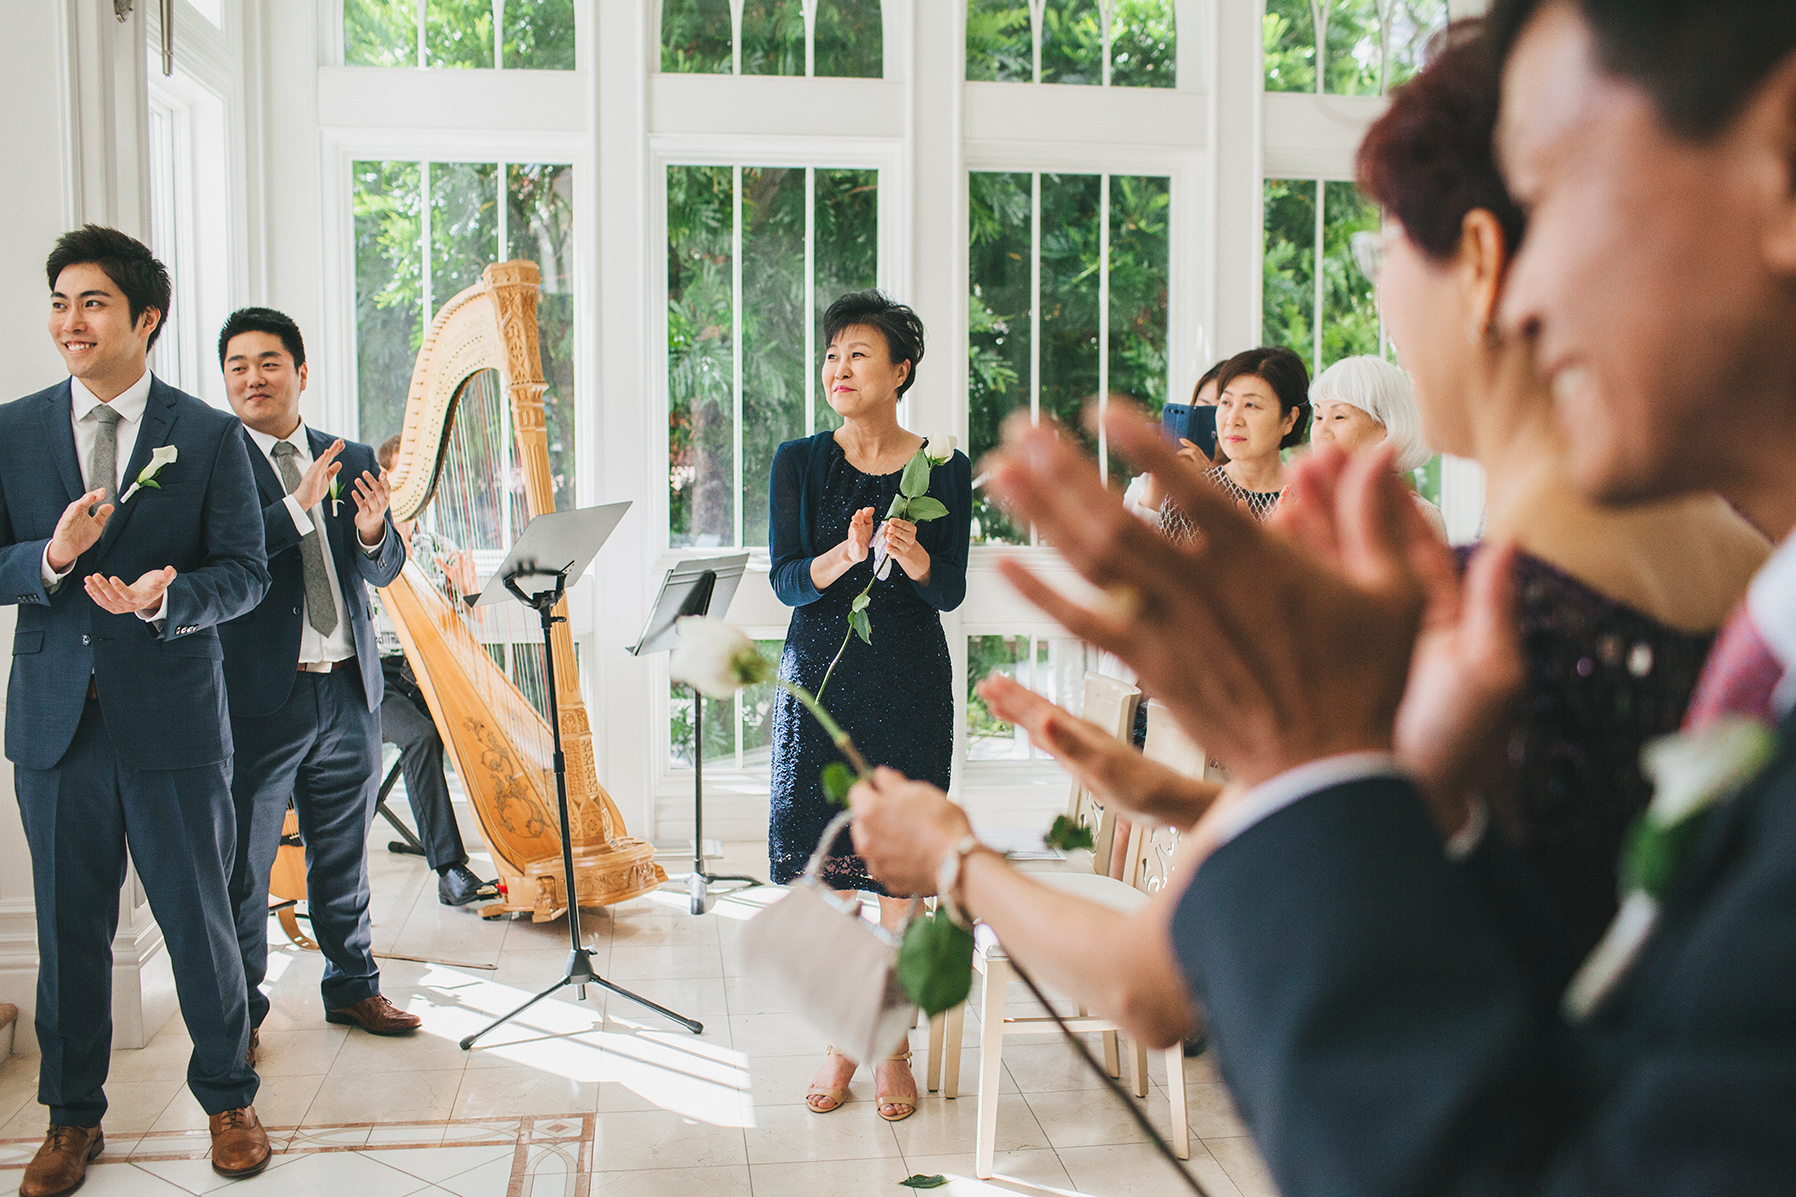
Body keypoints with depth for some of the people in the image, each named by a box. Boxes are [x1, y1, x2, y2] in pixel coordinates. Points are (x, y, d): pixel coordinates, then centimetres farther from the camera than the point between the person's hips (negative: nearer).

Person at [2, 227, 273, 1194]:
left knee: (198, 916, 7)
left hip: (172, 716, -2)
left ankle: (226, 1096, 27)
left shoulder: (211, 437, -1)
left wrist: (166, 596, -22)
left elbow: (244, 573, -3)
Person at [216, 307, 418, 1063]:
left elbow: (385, 572, 10)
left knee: (342, 856, 16)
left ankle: (352, 986, 30)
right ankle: (237, 1013, 18)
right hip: (258, 694, -4)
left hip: (349, 691, 5)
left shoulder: (353, 460, 12)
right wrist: (299, 507, -24)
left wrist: (374, 532, -11)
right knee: (242, 865, 4)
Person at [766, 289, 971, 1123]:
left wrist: (912, 555, -24)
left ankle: (893, 1045, 19)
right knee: (818, 862, 3)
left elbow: (951, 591, -3)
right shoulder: (799, 463, 2)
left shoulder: (943, 470, 0)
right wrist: (845, 556, -25)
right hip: (819, 676, 1)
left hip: (909, 685, -1)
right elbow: (786, 580, -5)